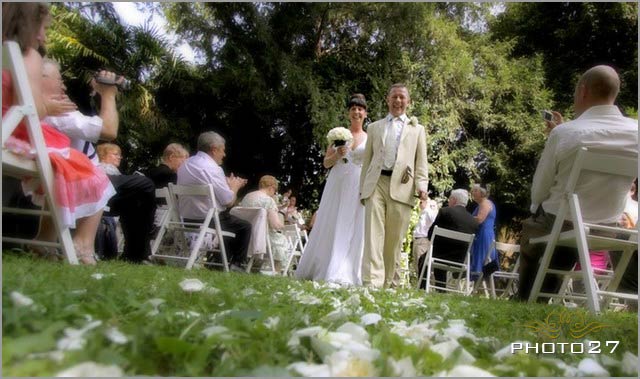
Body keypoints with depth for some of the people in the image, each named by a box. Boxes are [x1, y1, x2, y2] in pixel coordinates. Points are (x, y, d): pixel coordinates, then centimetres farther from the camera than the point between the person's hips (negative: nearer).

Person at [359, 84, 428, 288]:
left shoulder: (417, 129, 20)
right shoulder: (374, 127, 21)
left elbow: (421, 162, 11)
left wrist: (421, 185, -5)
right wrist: (362, 187, 11)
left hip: (401, 187, 0)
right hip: (376, 184, 1)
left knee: (394, 239, 0)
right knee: (374, 234, -11)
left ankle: (389, 283, 10)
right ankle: (372, 282, -15)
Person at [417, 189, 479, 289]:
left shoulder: (445, 211, -9)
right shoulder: (474, 221, 3)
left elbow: (431, 233, -6)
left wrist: (433, 242, 15)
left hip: (440, 255, -5)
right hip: (460, 261, 5)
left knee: (423, 259, 26)